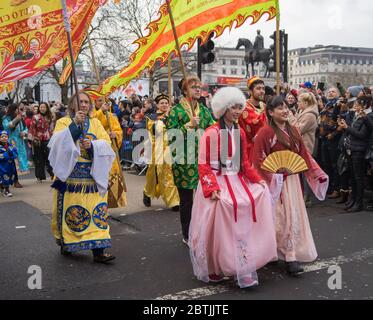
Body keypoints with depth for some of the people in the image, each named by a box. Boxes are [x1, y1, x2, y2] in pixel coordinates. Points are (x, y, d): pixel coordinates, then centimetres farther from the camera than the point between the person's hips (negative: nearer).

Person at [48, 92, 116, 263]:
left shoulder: (95, 123, 13)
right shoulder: (64, 122, 4)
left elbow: (106, 143, 3)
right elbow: (57, 142, -13)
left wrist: (92, 145, -16)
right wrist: (74, 124, -20)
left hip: (93, 175, 3)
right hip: (70, 175, -2)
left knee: (96, 210, -3)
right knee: (70, 209, 1)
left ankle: (98, 251, -3)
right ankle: (66, 244, 21)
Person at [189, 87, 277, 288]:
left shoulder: (240, 132, 12)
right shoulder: (211, 133, -9)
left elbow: (244, 162, 16)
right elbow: (203, 165, -10)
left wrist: (257, 180, 4)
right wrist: (212, 188, -21)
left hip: (237, 180, 7)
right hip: (217, 181, -6)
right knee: (225, 205, -26)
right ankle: (214, 268, -8)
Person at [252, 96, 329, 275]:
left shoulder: (292, 130, 9)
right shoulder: (266, 132, -13)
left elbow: (303, 154, 12)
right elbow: (258, 159, -16)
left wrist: (317, 173, 8)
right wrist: (271, 178, -22)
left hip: (292, 180, 7)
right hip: (276, 182, -7)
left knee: (294, 215, 10)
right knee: (281, 217, -4)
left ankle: (292, 255, 22)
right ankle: (290, 257, 4)